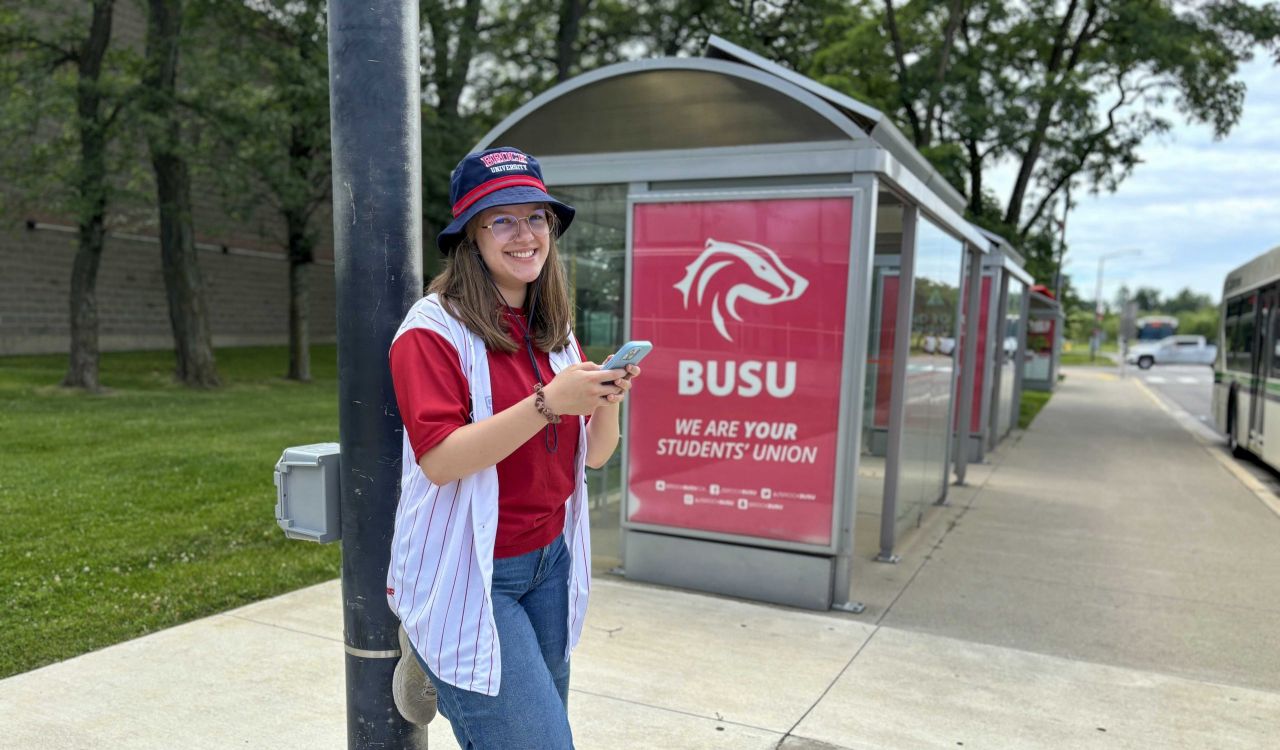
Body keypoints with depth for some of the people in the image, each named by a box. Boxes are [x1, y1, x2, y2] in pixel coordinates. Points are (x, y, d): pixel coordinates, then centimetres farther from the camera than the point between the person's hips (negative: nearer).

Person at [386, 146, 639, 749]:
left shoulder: (555, 331, 7)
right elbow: (440, 460, -21)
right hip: (468, 577, -7)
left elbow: (593, 455, 6)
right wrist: (548, 401, -29)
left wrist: (607, 399, -14)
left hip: (549, 563, 7)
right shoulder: (435, 328, -13)